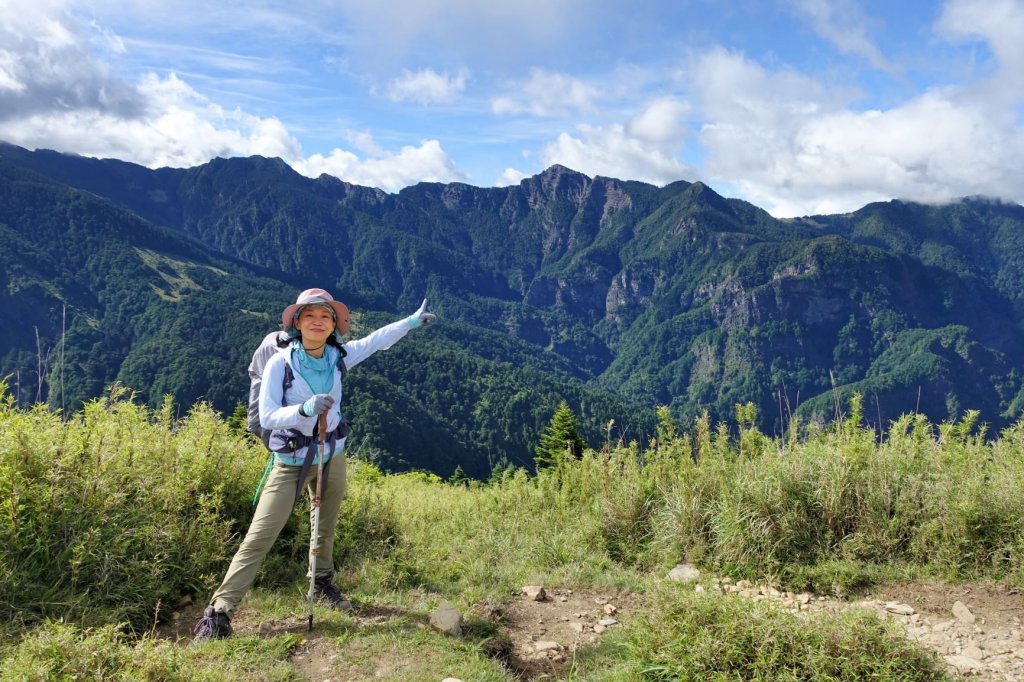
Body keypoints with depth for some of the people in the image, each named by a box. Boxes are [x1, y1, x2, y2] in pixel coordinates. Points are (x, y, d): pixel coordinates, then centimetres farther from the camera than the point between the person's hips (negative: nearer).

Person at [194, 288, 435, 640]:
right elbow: (267, 416, -25)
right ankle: (218, 612, 0)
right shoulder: (280, 362, -19)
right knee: (258, 539, -8)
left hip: (331, 459, 5)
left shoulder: (337, 357, -6)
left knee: (326, 529, 22)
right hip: (291, 463, -4)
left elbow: (376, 340, 11)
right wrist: (304, 409, -43)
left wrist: (412, 321, 16)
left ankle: (322, 585, 45)